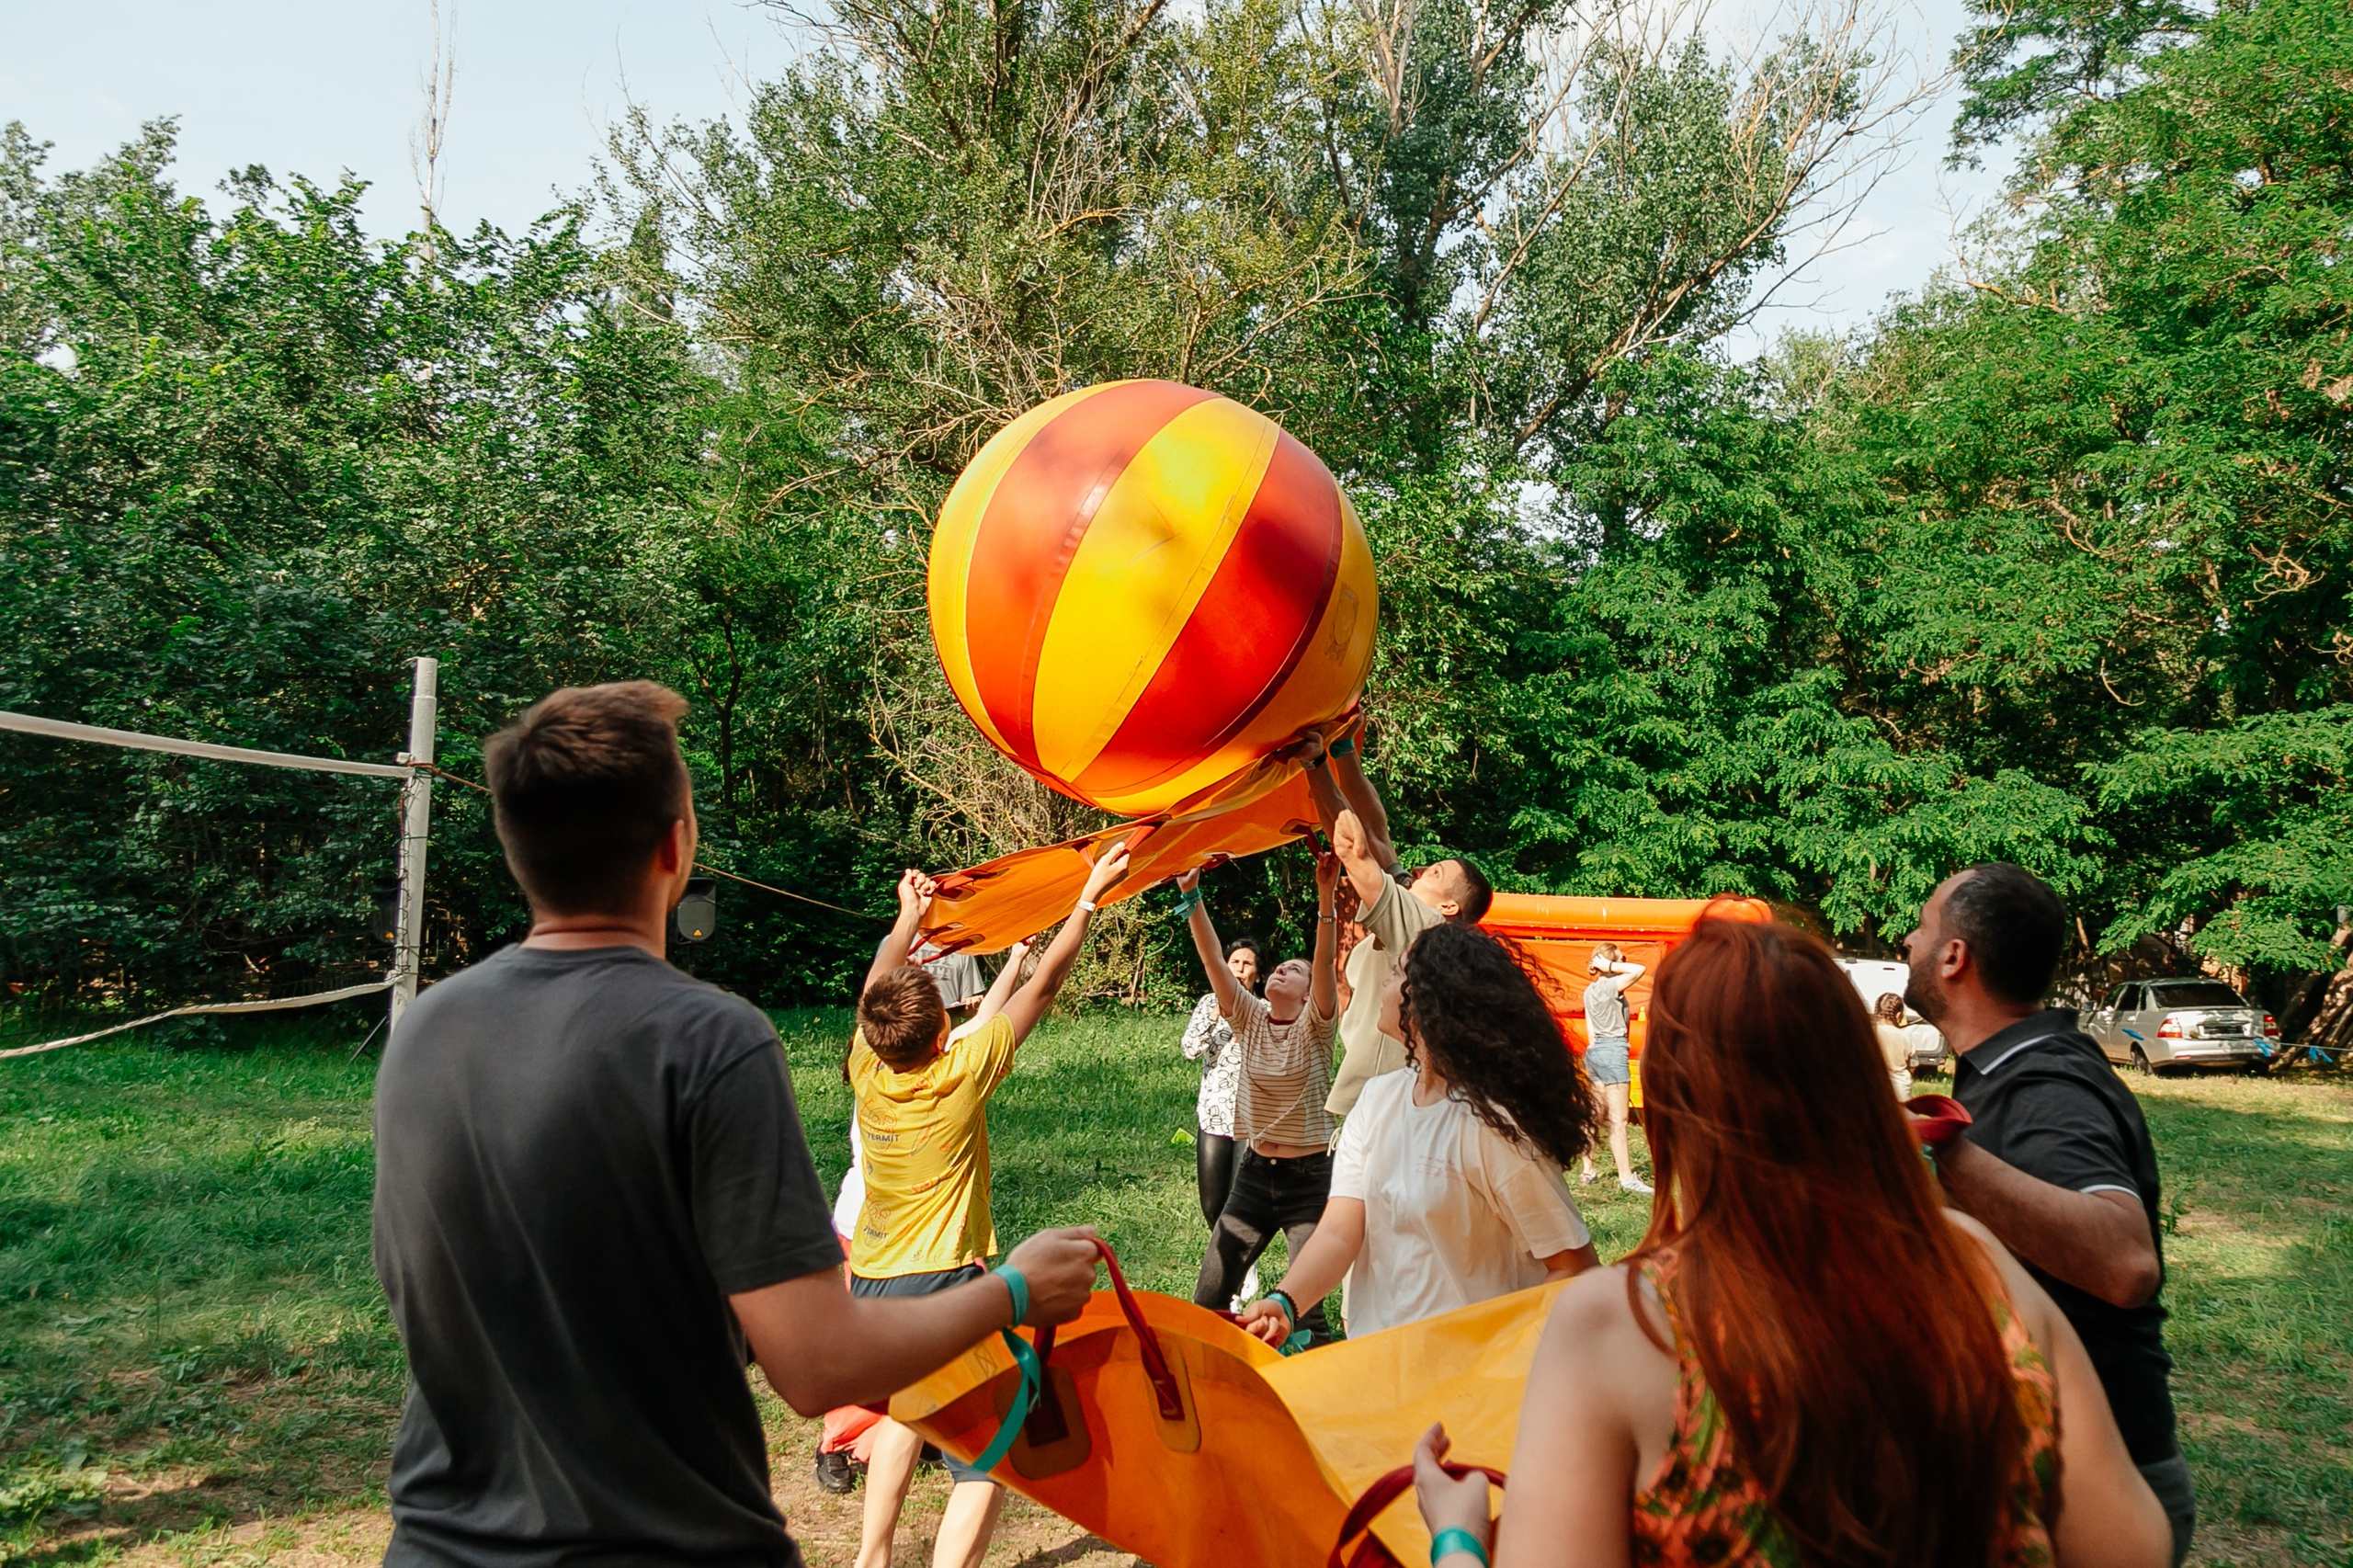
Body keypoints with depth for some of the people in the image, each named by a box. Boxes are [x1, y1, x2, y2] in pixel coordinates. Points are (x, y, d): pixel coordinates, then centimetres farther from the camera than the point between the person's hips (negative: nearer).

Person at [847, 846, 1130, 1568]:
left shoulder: (868, 1074, -5)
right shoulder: (961, 1074, -16)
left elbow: (876, 990, 14)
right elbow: (1043, 985, -10)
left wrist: (910, 915, 26)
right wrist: (1091, 894, -2)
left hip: (868, 1285, 7)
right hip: (940, 1286, -6)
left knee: (907, 1410, 30)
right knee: (986, 1463, -1)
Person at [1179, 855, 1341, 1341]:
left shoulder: (1314, 1025, -6)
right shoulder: (1248, 1018, 2)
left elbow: (1327, 961, -23)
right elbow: (1212, 959, -9)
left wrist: (1326, 898, -37)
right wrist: (1191, 896, -22)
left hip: (1309, 1177, -4)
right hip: (1255, 1174, 4)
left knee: (1307, 1304, -5)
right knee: (1208, 1297, 4)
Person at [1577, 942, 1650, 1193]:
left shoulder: (1590, 991, 12)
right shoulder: (1611, 986, -13)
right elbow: (1639, 970, -24)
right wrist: (1611, 967, -15)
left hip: (1594, 1051, 9)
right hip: (1613, 1051, -9)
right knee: (1619, 1118, -7)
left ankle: (1587, 1170, 16)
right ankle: (1626, 1177, -5)